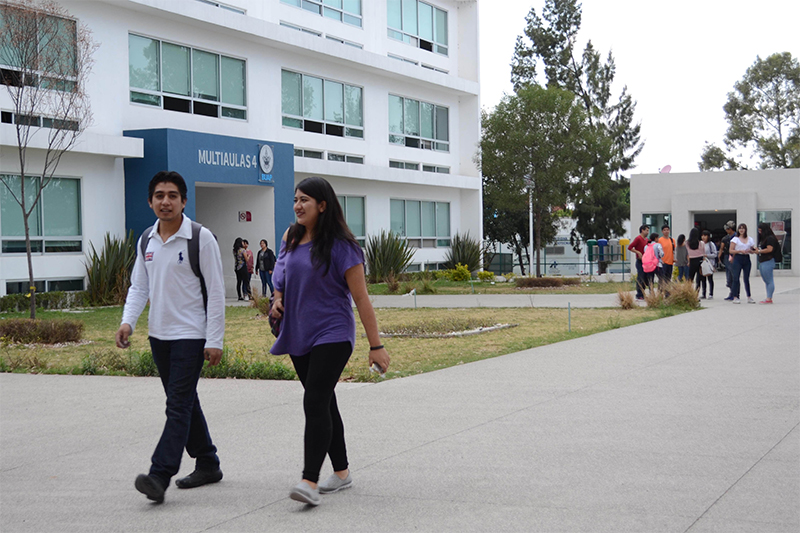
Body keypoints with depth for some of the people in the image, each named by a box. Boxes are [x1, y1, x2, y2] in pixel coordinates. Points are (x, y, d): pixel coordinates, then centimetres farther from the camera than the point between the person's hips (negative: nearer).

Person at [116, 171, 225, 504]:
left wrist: (214, 340, -13)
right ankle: (207, 464, 26)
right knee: (184, 403, 14)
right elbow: (139, 287, 13)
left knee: (179, 406, -11)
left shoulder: (201, 238, -10)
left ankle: (160, 476, -17)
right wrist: (128, 321, -5)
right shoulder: (146, 241, 9)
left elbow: (216, 291, -10)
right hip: (158, 335, 7)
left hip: (190, 335, -7)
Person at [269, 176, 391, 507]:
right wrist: (278, 300, 2)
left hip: (332, 334, -7)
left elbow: (360, 297, -11)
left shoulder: (340, 245, -12)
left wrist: (376, 346, -12)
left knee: (315, 402, -18)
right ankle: (341, 472, 25)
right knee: (324, 404, 14)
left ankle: (310, 481, -22)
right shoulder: (291, 238, 7)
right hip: (299, 334, 7)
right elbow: (281, 278, 25)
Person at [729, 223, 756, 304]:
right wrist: (740, 251, -15)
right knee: (736, 278, -9)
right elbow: (731, 251, -3)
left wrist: (750, 251, -5)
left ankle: (749, 297, 14)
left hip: (747, 259, 3)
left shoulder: (750, 239, 12)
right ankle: (735, 297, -7)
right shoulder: (735, 239, 2)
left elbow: (753, 250, 18)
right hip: (738, 258, -3)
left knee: (746, 278, 7)